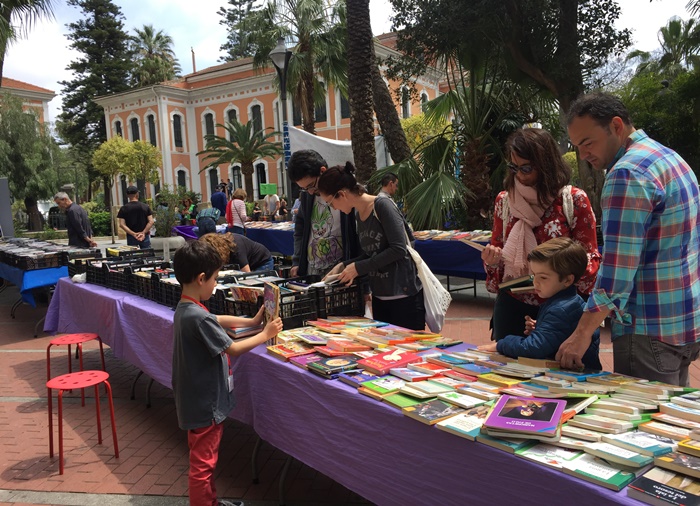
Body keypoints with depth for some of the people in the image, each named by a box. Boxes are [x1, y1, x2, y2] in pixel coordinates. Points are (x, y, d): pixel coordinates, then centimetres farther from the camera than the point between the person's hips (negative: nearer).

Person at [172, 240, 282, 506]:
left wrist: (252, 321, 18)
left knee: (205, 459, 24)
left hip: (199, 399, 10)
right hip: (205, 404, -10)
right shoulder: (198, 317, -28)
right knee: (202, 464, 5)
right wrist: (265, 335, -7)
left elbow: (217, 321, 20)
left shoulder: (185, 309, 3)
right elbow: (233, 349, -19)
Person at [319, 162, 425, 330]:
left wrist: (359, 267, -16)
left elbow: (398, 249, -21)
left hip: (404, 296, -8)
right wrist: (345, 265, 1)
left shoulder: (383, 206, -15)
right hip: (379, 297, 8)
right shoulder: (358, 214, 9)